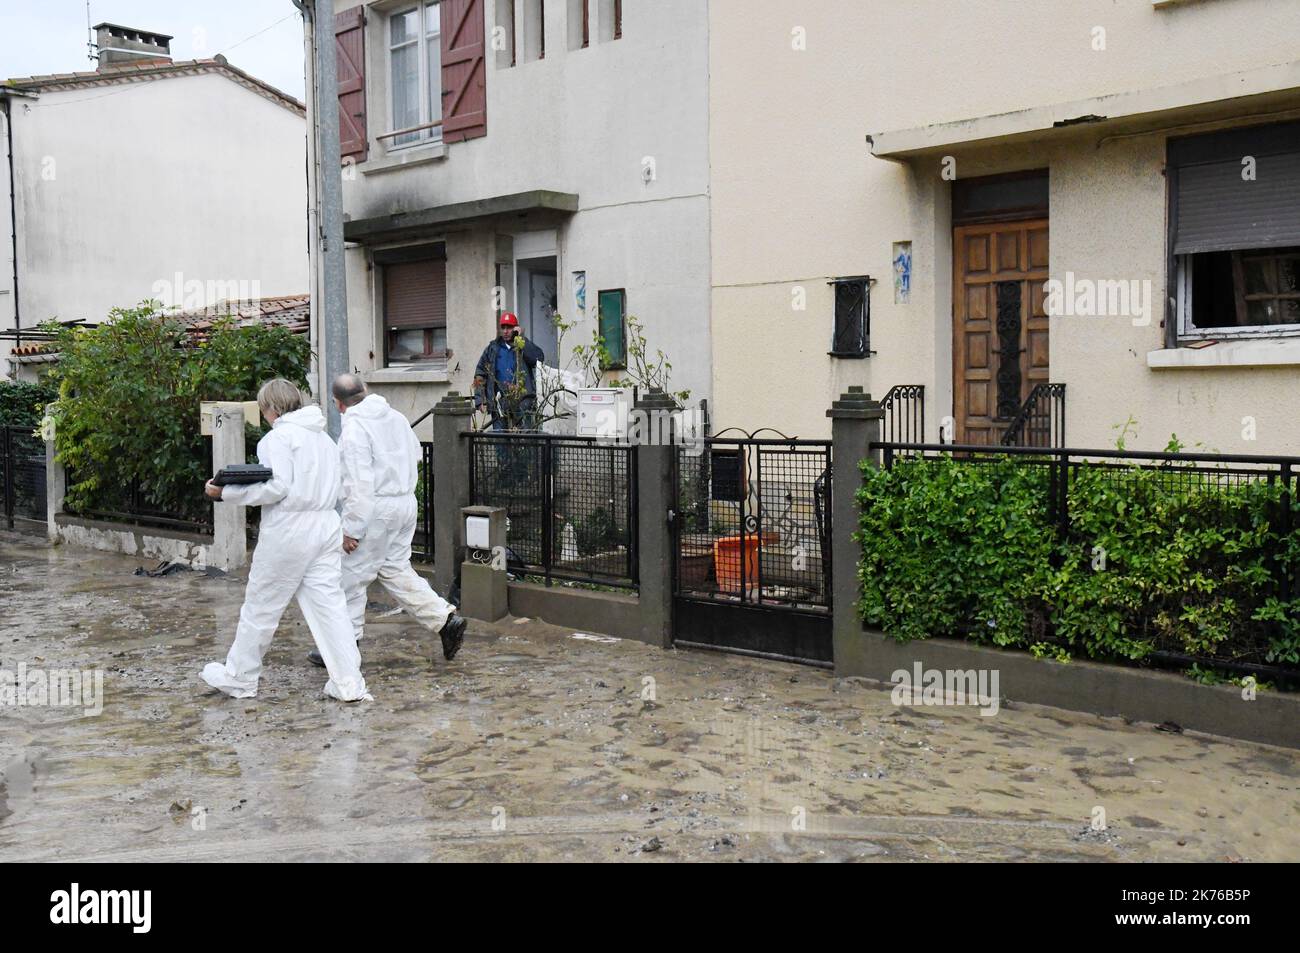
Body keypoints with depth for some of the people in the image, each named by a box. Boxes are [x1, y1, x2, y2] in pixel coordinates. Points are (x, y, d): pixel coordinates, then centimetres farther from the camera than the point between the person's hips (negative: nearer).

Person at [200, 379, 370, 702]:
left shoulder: (280, 436, -8)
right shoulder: (323, 436, 16)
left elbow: (277, 487, -17)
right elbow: (333, 487, 13)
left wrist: (226, 492, -12)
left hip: (289, 530, -7)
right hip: (325, 526, 7)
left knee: (261, 605, 8)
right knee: (329, 603, 4)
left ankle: (239, 678, 23)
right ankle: (348, 683, -1)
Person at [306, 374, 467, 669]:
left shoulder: (354, 428, -17)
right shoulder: (396, 417, 8)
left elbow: (359, 486, -21)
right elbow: (416, 454, 22)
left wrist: (351, 530, -17)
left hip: (375, 509, -8)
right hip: (406, 503, 8)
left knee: (351, 577, 4)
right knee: (396, 569, 17)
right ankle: (445, 618, 6)